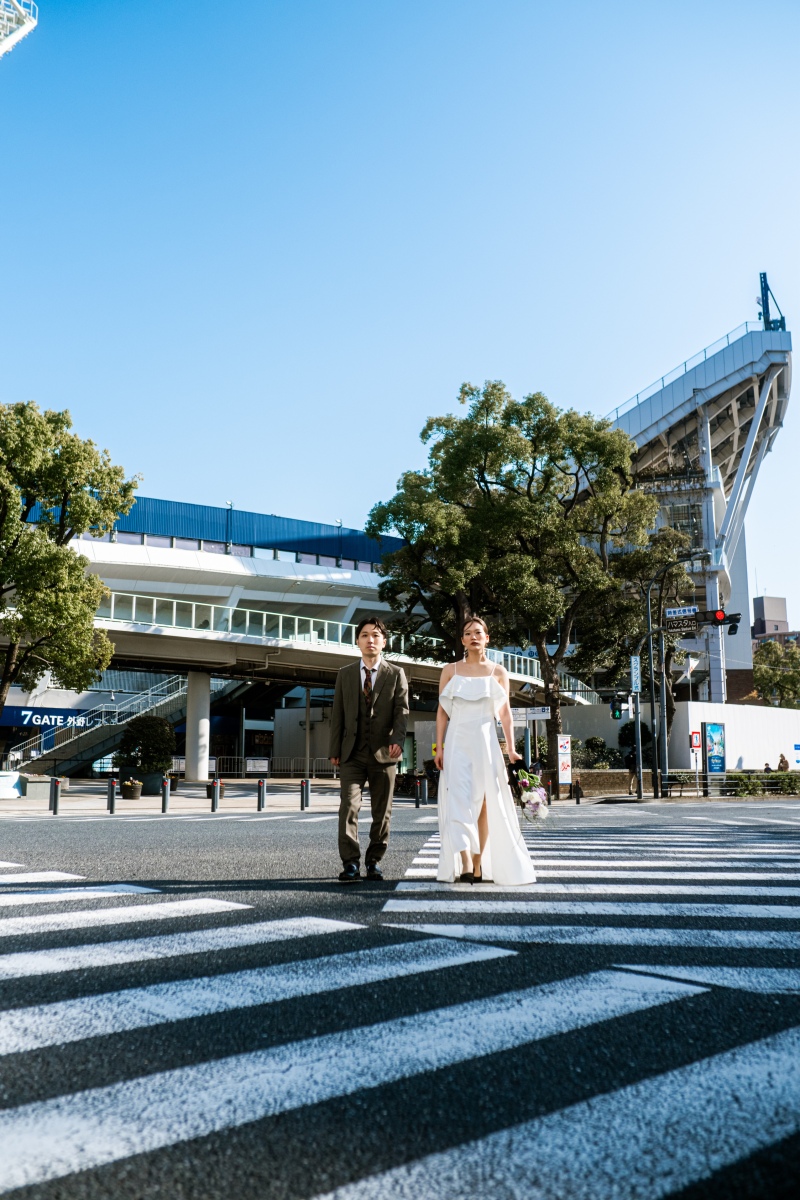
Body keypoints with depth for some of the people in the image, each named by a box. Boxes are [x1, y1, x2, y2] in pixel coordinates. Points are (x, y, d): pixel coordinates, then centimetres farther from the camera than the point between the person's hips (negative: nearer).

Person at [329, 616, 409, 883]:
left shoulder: (396, 674, 5)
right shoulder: (345, 674, 10)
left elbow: (401, 712, -4)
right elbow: (337, 715, 9)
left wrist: (397, 740, -21)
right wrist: (334, 750, 4)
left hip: (383, 753, 0)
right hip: (352, 754, 0)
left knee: (382, 812, 7)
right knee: (348, 806, -11)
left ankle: (374, 861, 19)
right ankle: (350, 864, -9)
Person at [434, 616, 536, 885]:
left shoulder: (498, 672, 8)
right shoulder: (450, 670, 8)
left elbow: (505, 713, 7)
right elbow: (442, 712, 7)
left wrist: (511, 749, 0)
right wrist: (439, 747, -2)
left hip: (486, 742, 1)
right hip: (458, 742, -1)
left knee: (484, 802, 1)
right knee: (459, 800, -13)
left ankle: (479, 863, 11)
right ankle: (465, 863, -21)